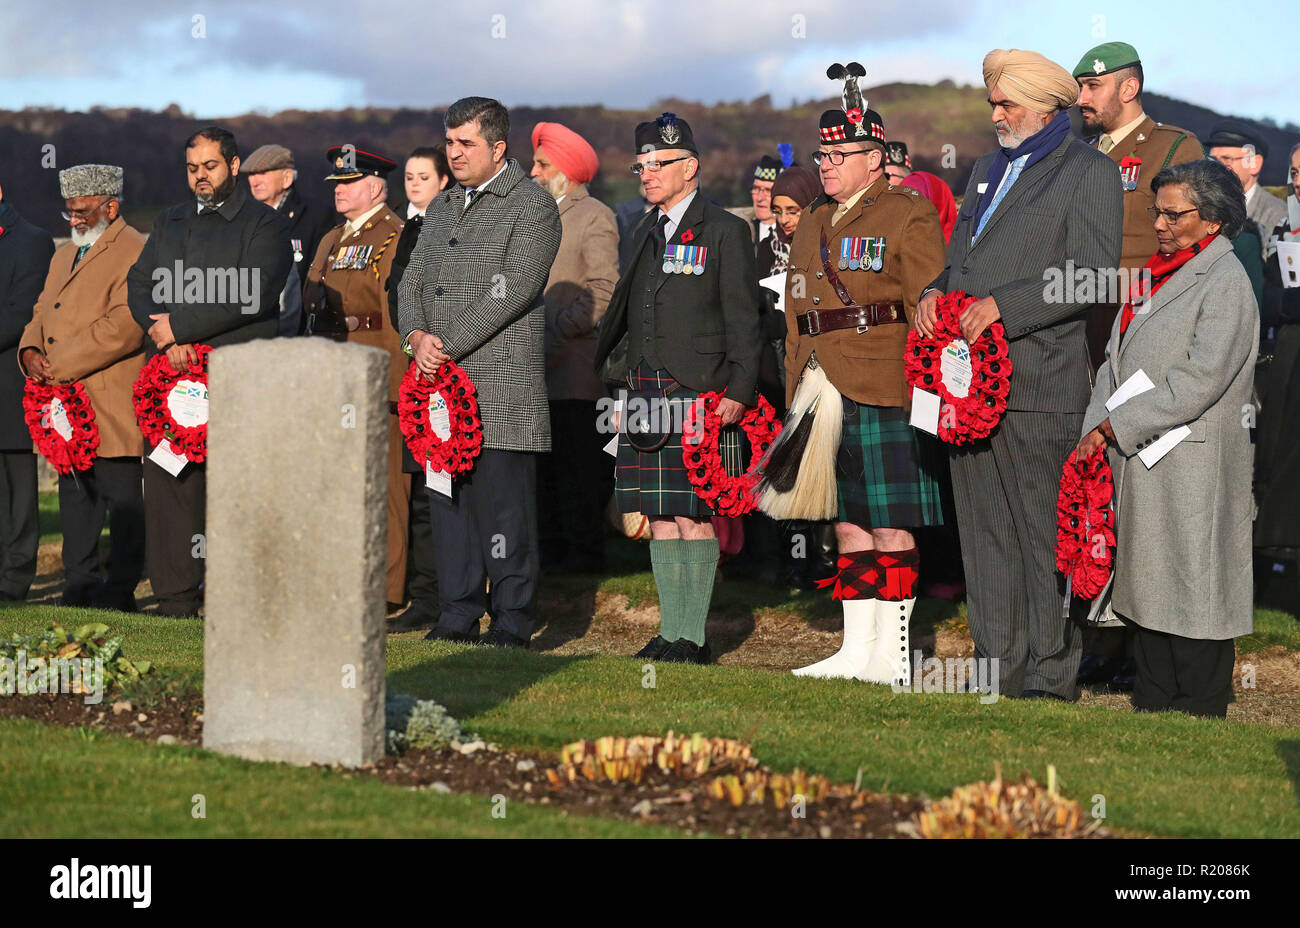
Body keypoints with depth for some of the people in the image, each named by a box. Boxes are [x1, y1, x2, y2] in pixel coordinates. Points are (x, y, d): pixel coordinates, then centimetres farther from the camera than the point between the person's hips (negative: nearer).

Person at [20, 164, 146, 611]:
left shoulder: (134, 253, -8)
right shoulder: (64, 256, 22)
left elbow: (122, 327, -19)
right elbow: (43, 313, 23)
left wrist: (58, 366, -17)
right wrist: (31, 350, -1)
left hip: (111, 405, -9)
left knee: (121, 498, -4)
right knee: (74, 495, 12)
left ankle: (119, 589, -1)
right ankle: (79, 585, 18)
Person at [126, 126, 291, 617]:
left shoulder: (265, 224, 4)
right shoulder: (169, 222, 24)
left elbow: (251, 294, -11)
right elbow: (139, 283, 13)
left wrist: (179, 327, -11)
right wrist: (164, 337, -6)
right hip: (169, 373, 5)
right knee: (167, 484, 1)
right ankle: (175, 597, 6)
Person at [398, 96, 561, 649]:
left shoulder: (533, 206, -3)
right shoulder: (442, 207, 20)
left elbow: (513, 291, -14)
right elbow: (412, 281, 17)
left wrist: (448, 347, -15)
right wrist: (418, 336, -4)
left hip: (501, 381, -7)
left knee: (502, 496, -6)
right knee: (447, 496, 7)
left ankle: (512, 620, 1)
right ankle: (458, 613, 14)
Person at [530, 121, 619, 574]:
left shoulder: (594, 217, -6)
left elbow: (604, 292, -14)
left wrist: (558, 331, -15)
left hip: (575, 363, -8)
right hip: (539, 366, 8)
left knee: (578, 464, -6)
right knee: (547, 464, 9)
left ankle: (585, 550, -2)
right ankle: (552, 548, 14)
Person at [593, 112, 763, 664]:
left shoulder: (725, 231, -1)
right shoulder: (640, 237, 18)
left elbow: (743, 321, -6)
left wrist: (738, 391, -15)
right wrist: (625, 395, 15)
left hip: (701, 394, -6)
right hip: (647, 393, 6)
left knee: (695, 516, -5)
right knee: (660, 517, 6)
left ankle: (694, 636, 0)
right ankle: (670, 633, 12)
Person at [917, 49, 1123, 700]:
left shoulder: (1089, 172, -3)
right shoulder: (987, 169, 22)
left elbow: (1092, 274, -14)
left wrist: (1003, 304, -21)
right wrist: (936, 292, 1)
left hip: (1040, 383, -7)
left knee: (1044, 532, -3)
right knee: (984, 530, 10)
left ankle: (1051, 677, 5)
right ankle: (996, 666, 18)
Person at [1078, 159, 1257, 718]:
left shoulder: (1225, 283, -10)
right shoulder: (1155, 275, 17)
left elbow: (1200, 379, -19)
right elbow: (1117, 360, 16)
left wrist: (1114, 426, -16)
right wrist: (1095, 431, 2)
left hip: (1194, 468, -8)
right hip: (1139, 464, 8)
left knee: (1194, 595, -4)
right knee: (1147, 587, 12)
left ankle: (1200, 715, 3)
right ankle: (1150, 713, 20)